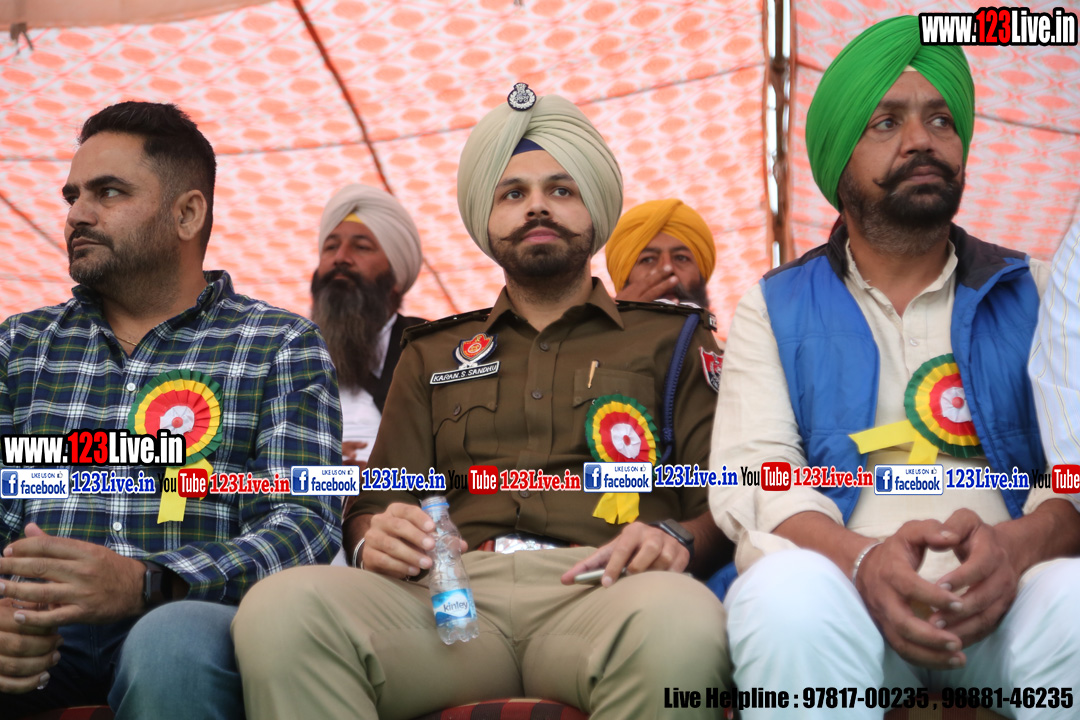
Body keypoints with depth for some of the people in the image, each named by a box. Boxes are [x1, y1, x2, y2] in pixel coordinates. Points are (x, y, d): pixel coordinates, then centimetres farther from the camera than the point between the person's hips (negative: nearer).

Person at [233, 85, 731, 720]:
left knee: (680, 622, -41)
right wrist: (374, 541, -3)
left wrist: (677, 538, -11)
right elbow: (372, 505, 22)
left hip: (597, 593, -2)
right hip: (450, 593, 2)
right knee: (279, 608, -31)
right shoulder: (434, 354, 30)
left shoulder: (670, 339, 23)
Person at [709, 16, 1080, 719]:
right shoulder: (774, 308, 14)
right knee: (788, 589, -35)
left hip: (999, 603, 1)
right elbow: (753, 468, 0)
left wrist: (1016, 545, -20)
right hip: (844, 589, 0)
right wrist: (861, 558, -22)